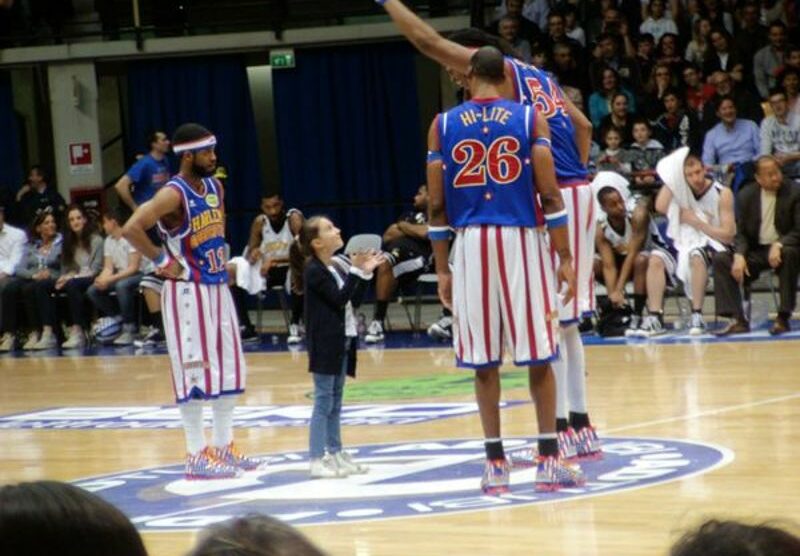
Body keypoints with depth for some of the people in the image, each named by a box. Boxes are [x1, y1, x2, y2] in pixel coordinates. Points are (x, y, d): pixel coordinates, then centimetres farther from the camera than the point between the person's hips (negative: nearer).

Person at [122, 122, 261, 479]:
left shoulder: (215, 187, 7)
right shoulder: (173, 195, -18)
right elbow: (131, 229, -29)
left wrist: (221, 256, 13)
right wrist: (163, 262, -21)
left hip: (218, 287, 8)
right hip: (188, 292, -8)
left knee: (229, 368, 11)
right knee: (195, 371, -5)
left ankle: (224, 447, 21)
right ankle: (197, 456, 1)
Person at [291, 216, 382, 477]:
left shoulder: (341, 266, 9)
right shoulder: (313, 270, -13)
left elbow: (355, 300, 12)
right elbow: (339, 299, -20)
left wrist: (365, 273, 3)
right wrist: (356, 271, -21)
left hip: (343, 340, 8)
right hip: (324, 342, -8)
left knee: (336, 400, 12)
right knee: (324, 401, -6)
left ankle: (335, 453, 18)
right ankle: (316, 460, -4)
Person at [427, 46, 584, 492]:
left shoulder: (443, 126, 6)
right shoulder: (531, 118, 1)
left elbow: (437, 205, 5)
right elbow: (549, 194, -5)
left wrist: (442, 268, 11)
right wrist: (566, 257, 0)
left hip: (471, 243, 1)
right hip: (521, 240, -1)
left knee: (484, 359, 7)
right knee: (538, 354, 5)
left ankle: (496, 463, 8)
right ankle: (549, 460, 4)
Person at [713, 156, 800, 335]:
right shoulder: (746, 195, 2)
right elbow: (740, 233, 4)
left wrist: (779, 245, -28)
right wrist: (739, 256, -17)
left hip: (783, 248, -3)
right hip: (756, 252, 3)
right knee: (721, 259, -19)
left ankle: (783, 318, -29)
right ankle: (737, 319, -24)